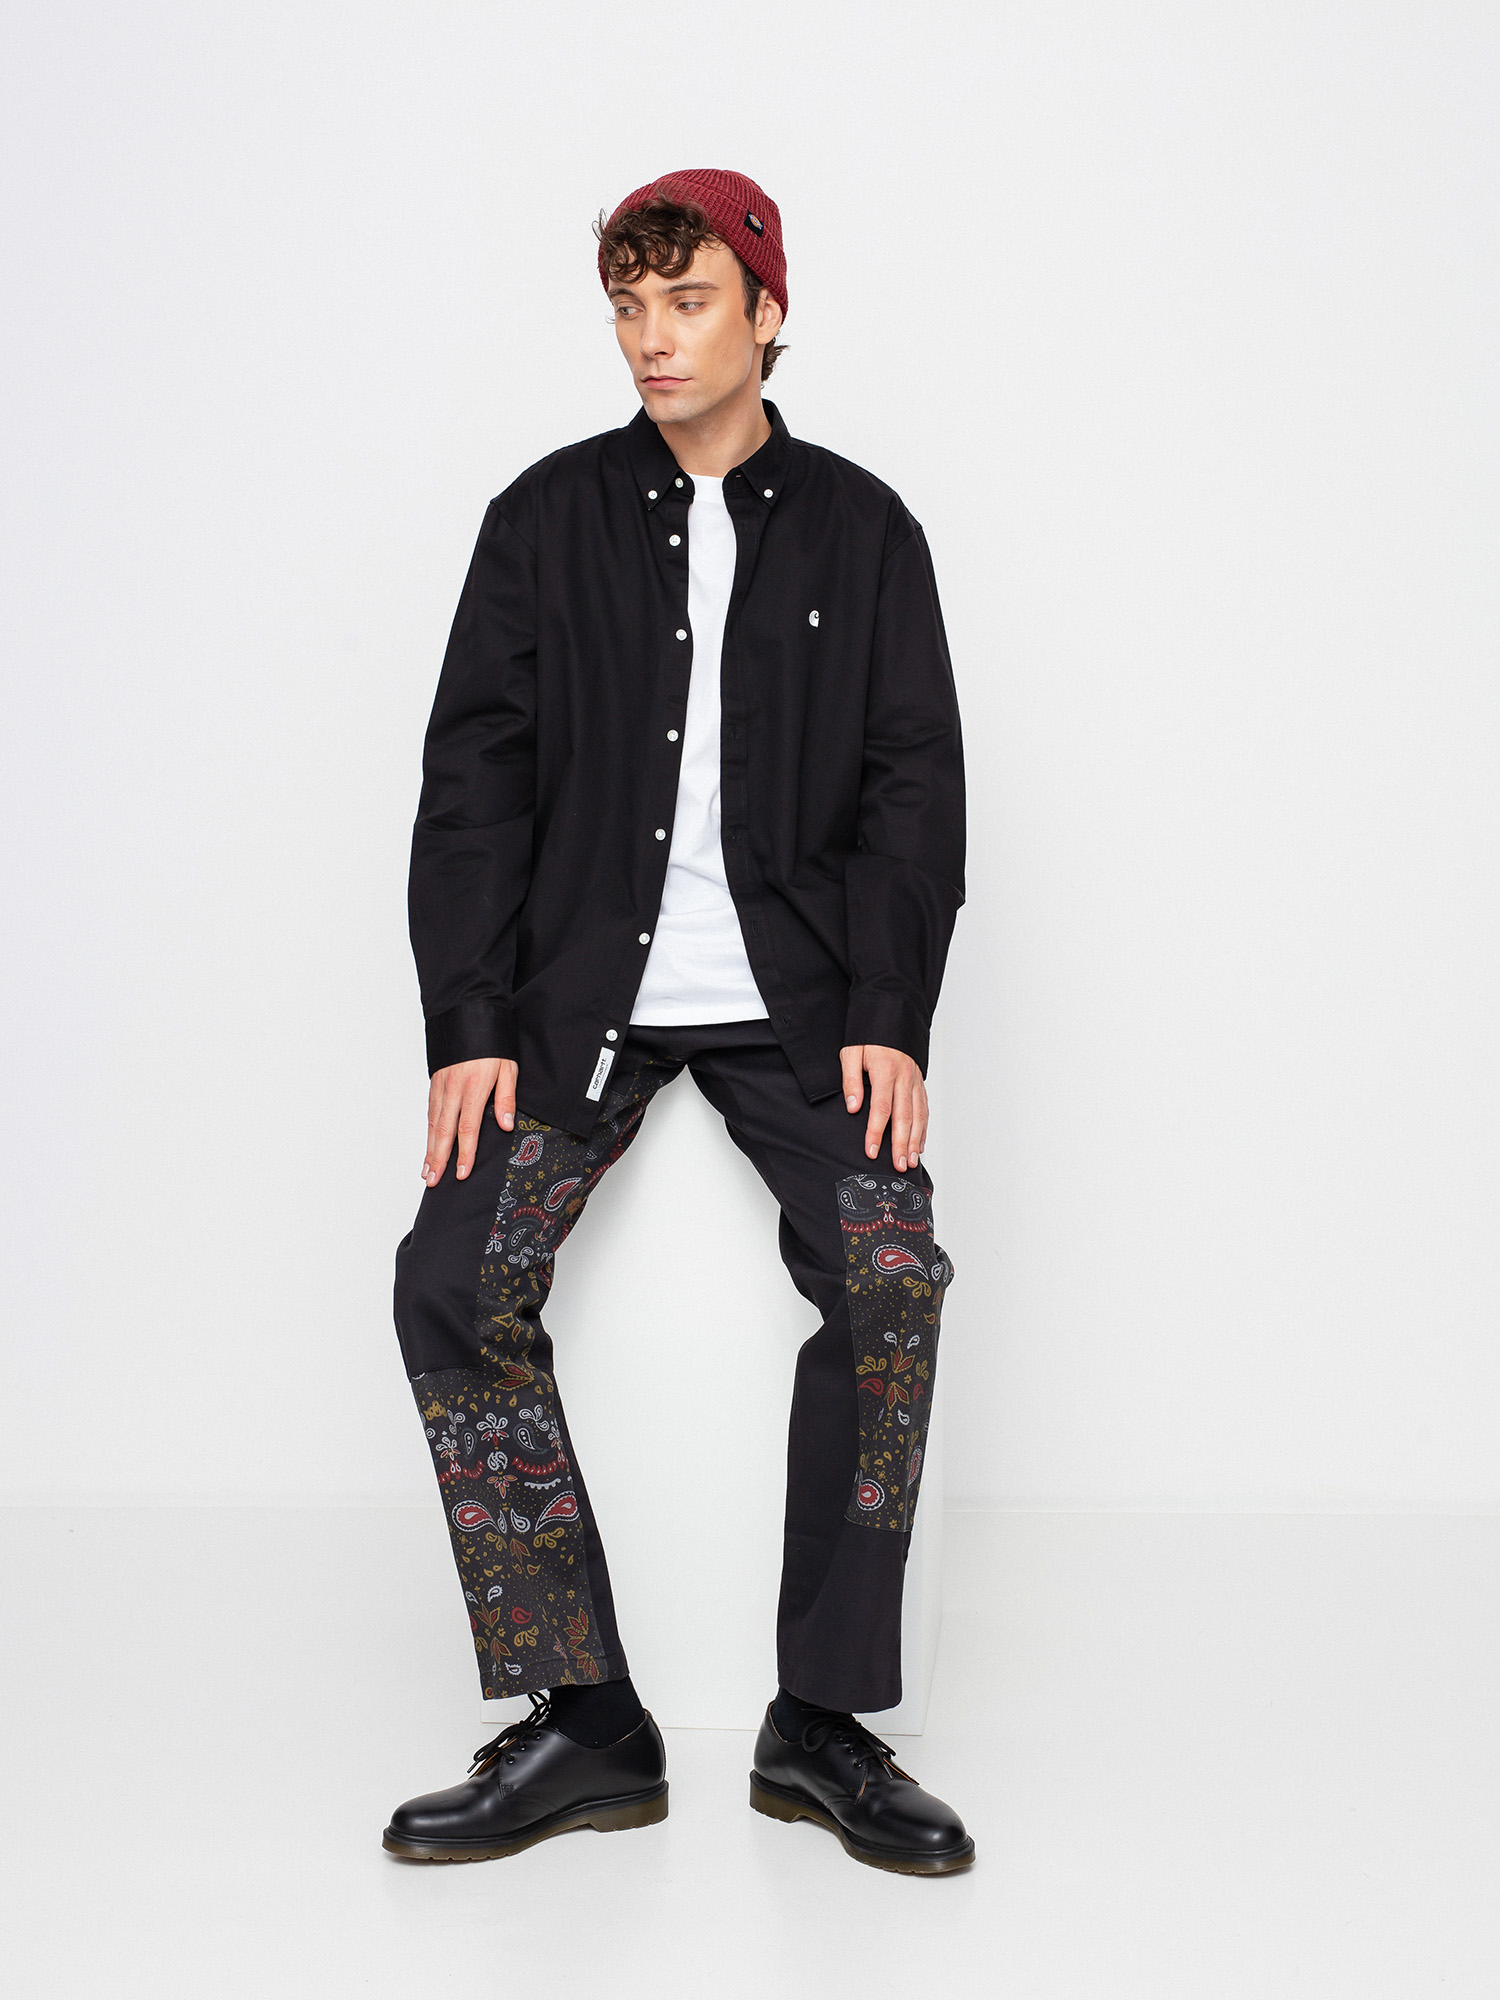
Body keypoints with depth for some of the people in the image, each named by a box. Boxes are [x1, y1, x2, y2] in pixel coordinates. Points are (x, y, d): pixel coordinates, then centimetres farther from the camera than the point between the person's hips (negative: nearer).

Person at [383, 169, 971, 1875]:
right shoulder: (548, 518, 7)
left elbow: (914, 785, 4)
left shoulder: (860, 531, 8)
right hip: (584, 995, 1)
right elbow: (473, 780, 3)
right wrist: (468, 1025, -7)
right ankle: (585, 1726, -6)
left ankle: (821, 1720, -7)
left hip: (796, 1001, 0)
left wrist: (890, 1017, -9)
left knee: (889, 1275, -21)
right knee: (455, 1286, -17)